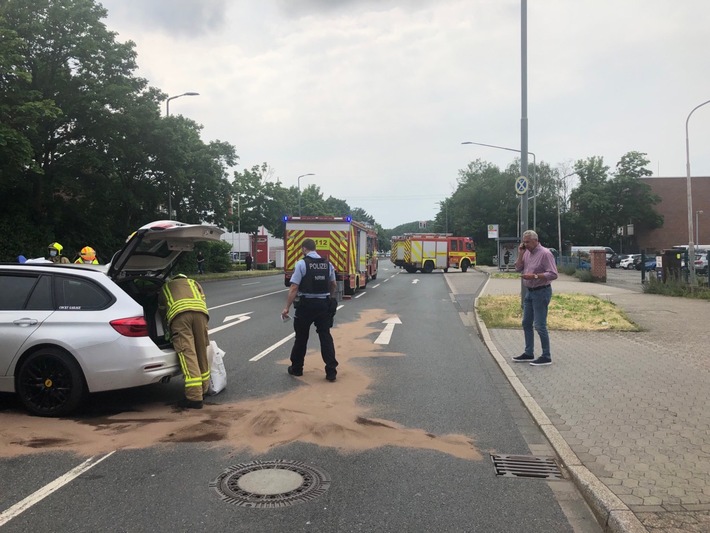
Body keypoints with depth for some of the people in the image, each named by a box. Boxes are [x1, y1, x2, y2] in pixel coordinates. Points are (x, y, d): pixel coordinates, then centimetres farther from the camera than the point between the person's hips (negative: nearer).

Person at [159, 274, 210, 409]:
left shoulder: (165, 287, 37)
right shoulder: (194, 283, 38)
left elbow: (163, 311, 37)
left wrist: (170, 331, 48)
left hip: (178, 313, -2)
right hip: (199, 311, 2)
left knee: (187, 354, -7)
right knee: (202, 352, 14)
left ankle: (195, 398, -11)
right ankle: (203, 390, 26)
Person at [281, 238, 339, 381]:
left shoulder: (301, 264, -10)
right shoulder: (328, 264, 5)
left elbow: (294, 288, -15)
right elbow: (334, 286, 16)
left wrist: (287, 307, -12)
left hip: (306, 305, -3)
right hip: (324, 304, 3)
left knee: (301, 337, 11)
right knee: (325, 337, 7)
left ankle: (296, 368, 26)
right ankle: (331, 371, 3)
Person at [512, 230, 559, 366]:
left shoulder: (545, 253, -15)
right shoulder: (527, 252, 9)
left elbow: (553, 274, -20)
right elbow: (518, 268, 10)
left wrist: (535, 276, -24)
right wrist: (520, 253, 0)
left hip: (541, 292, -9)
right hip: (529, 291, 9)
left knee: (540, 325, -7)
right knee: (526, 324, 14)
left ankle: (546, 357, 3)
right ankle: (528, 353, 24)